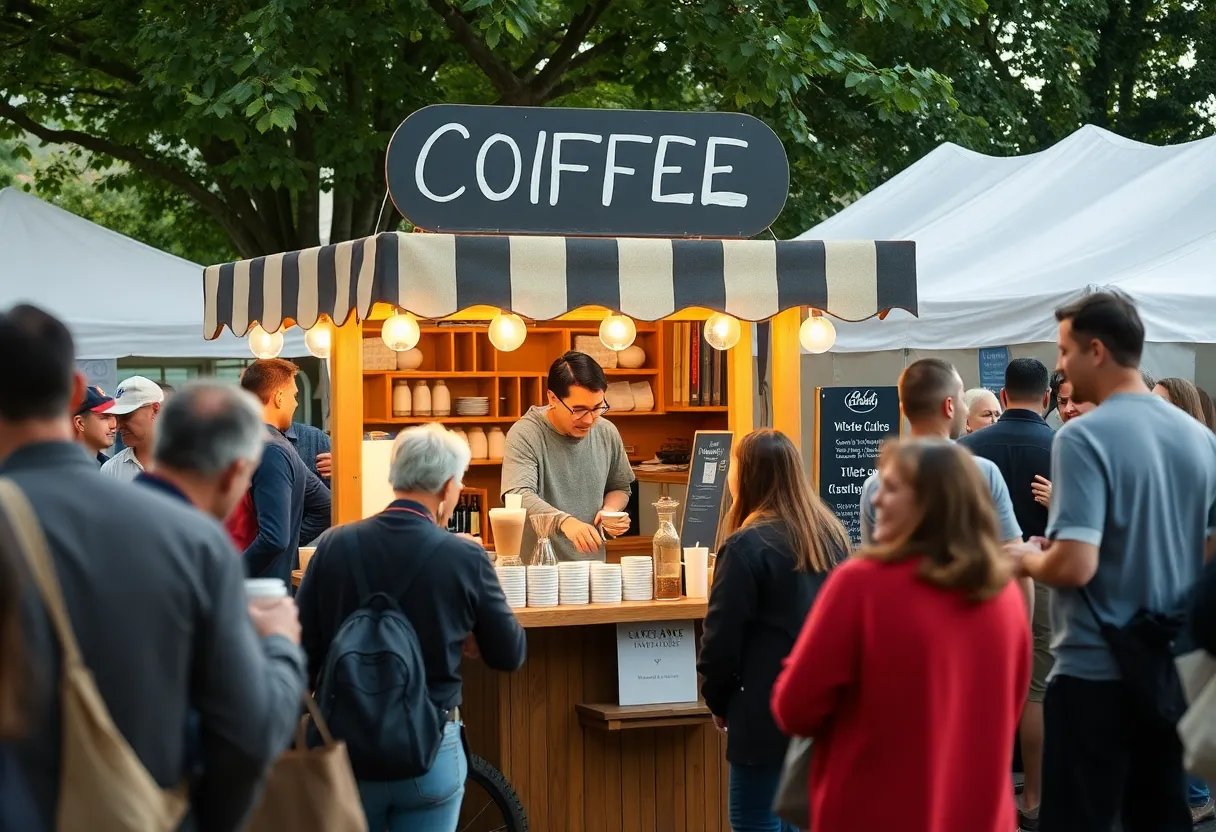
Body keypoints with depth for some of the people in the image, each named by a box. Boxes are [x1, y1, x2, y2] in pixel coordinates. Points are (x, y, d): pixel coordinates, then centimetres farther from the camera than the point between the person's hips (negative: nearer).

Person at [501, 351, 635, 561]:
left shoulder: (608, 433, 7)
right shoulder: (524, 435, -9)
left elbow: (620, 488, 22)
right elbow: (519, 496, -21)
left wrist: (610, 510, 0)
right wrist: (564, 521, -36)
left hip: (592, 568, 5)